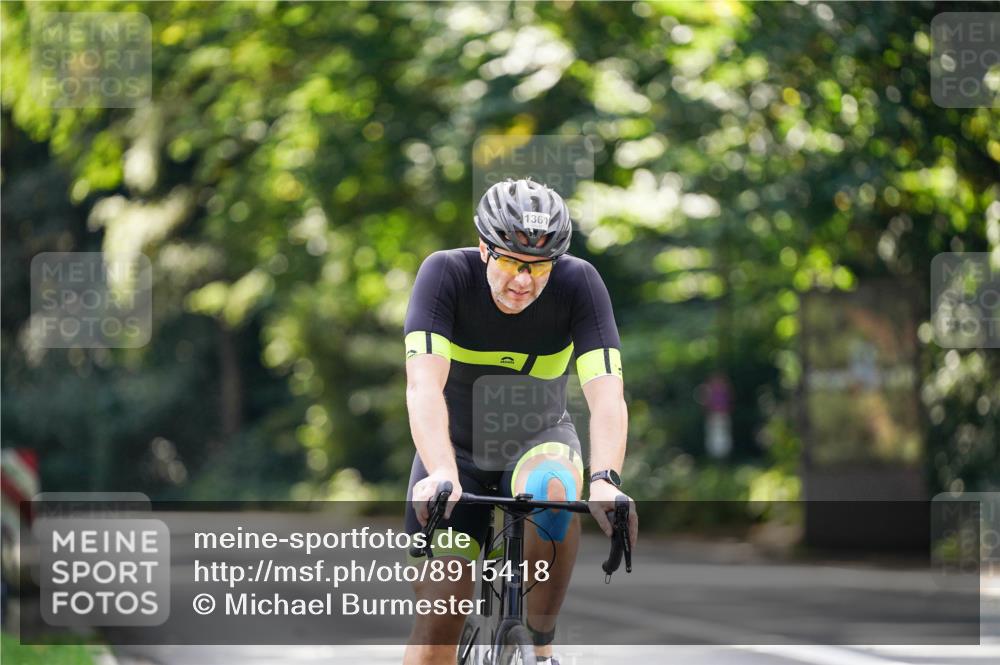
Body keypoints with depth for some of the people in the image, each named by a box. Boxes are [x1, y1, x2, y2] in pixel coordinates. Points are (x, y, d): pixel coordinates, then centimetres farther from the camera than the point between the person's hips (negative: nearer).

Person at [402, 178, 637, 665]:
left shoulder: (578, 283, -21)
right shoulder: (446, 274, -24)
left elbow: (606, 394, -31)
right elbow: (424, 386, -36)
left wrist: (605, 480, -49)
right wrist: (441, 473, -52)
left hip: (537, 440, 0)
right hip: (455, 449, 0)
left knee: (550, 492, -37)